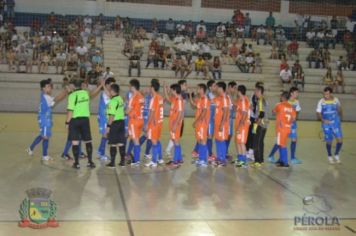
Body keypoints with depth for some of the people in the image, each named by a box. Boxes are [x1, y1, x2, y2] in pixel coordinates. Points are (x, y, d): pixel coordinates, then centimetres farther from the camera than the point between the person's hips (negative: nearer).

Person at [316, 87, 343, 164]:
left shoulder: (336, 100, -2)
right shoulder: (321, 102, -8)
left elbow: (339, 109, 17)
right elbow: (318, 113, -8)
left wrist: (340, 117, 18)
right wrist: (322, 120, -23)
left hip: (336, 123, 1)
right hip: (326, 124, -1)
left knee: (340, 140, -9)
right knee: (329, 141, 5)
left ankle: (336, 155, 14)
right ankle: (329, 156, 27)